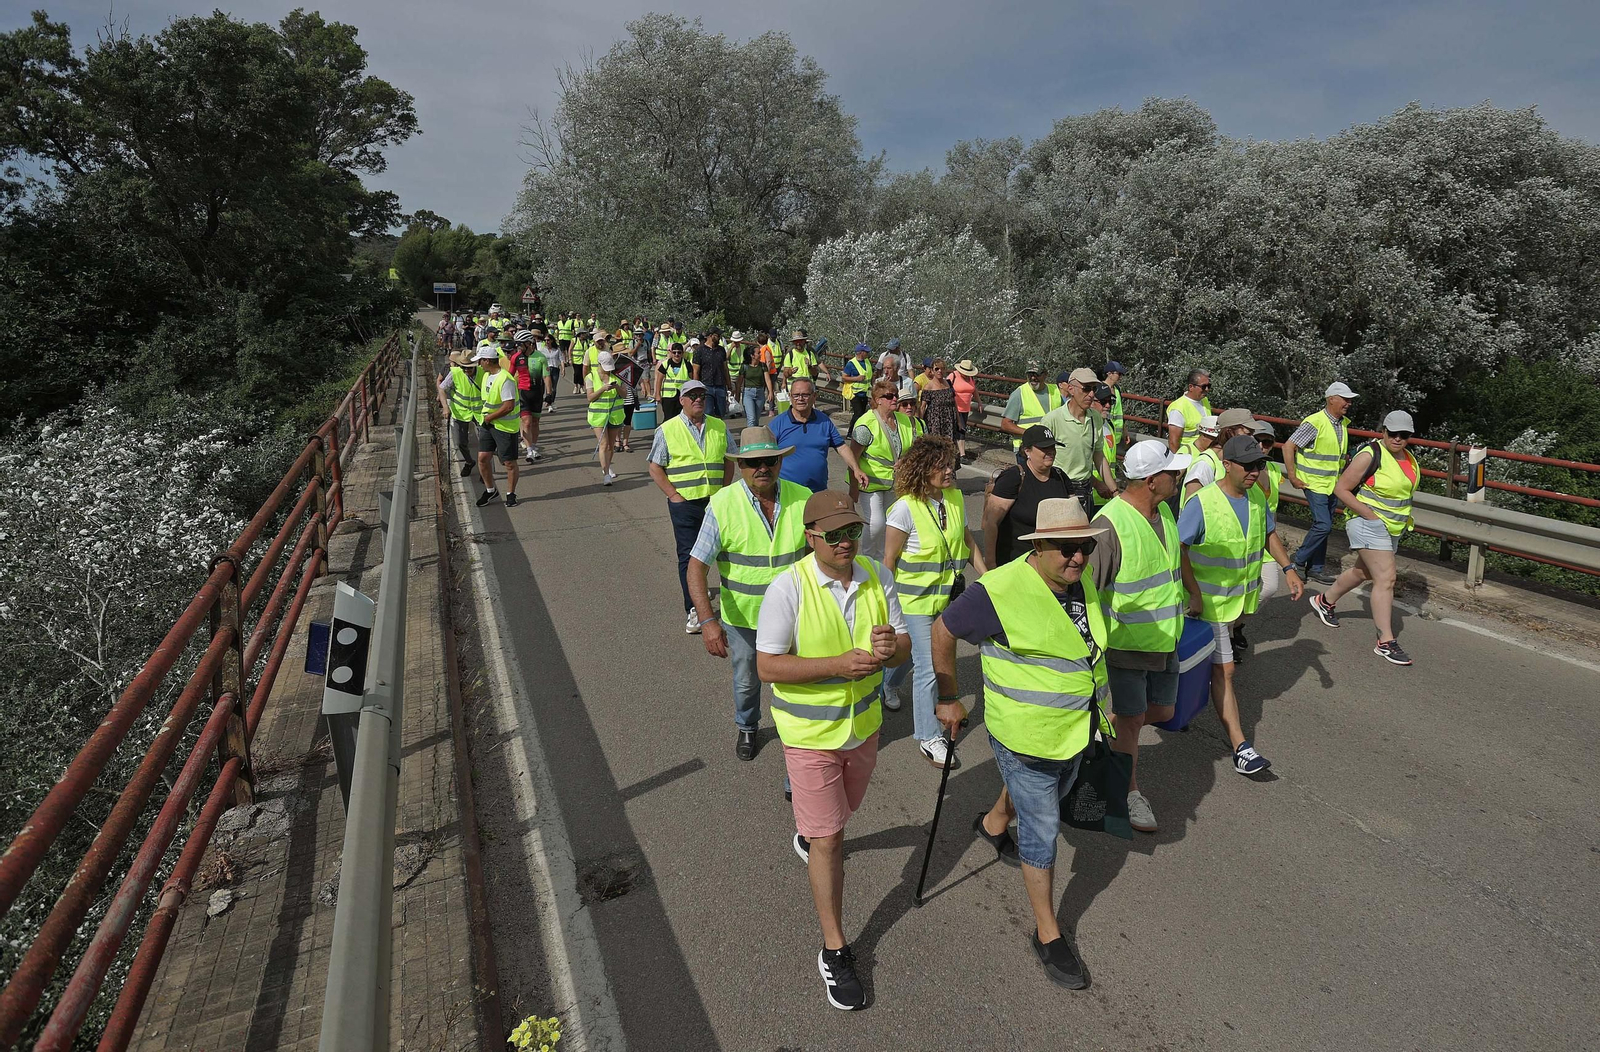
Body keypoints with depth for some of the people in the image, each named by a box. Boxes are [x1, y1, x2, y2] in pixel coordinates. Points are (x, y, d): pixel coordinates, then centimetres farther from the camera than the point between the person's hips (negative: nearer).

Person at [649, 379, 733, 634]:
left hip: (716, 501, 3)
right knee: (688, 554, -3)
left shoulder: (719, 427, 8)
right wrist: (673, 494, -8)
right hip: (684, 502, -3)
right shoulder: (667, 430, -2)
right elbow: (655, 468, -1)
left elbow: (729, 461, 14)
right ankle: (692, 609, 2)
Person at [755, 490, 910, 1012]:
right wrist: (841, 664, -32)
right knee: (829, 840, 0)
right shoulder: (789, 587, -24)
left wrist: (889, 647, -28)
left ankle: (807, 835, 64)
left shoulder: (877, 576, -8)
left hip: (864, 722, 6)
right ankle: (834, 950, 19)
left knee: (841, 811, 29)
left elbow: (904, 645, -3)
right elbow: (767, 666, -23)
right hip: (810, 732, -5)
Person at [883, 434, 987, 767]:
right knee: (928, 666, -3)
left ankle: (888, 684, 53)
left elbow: (968, 542, 11)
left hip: (947, 594, 6)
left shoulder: (955, 497, -1)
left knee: (916, 651, 22)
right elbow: (889, 559, -13)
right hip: (915, 599, -6)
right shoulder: (906, 507, -19)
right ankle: (929, 738, 13)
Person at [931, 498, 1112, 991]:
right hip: (1026, 735, -8)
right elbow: (942, 631, -17)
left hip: (1075, 729, 8)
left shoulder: (1083, 580, -4)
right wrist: (948, 699, -10)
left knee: (1052, 796, 31)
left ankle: (993, 823, 61)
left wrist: (1100, 703, 21)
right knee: (1042, 832, 4)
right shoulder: (1001, 590, -28)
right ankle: (1047, 933, 24)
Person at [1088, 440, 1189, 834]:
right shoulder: (1110, 524, -26)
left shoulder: (1163, 511, 2)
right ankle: (1130, 794, 26)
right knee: (1130, 718, 6)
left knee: (1161, 710, 18)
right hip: (1124, 643, -8)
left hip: (1163, 640, 8)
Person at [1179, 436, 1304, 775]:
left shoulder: (1257, 496, -1)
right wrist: (1194, 593, -24)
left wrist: (1289, 568, 7)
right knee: (1224, 670, -5)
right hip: (1211, 600, -7)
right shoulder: (1201, 503, -23)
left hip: (1243, 594, 7)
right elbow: (1179, 549, -22)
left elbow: (1269, 533, 16)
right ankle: (1240, 746, -3)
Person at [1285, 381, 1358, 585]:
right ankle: (1298, 561, 4)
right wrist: (1292, 477, -17)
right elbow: (1289, 446, -18)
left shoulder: (1342, 423, 9)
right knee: (1323, 525, -13)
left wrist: (1342, 478, 19)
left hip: (1332, 484, 8)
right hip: (1314, 484, -8)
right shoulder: (1315, 422, -16)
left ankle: (1316, 568, 20)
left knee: (1323, 526, 11)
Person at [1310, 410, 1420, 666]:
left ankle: (1325, 601, 43)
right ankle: (1385, 642, -10)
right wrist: (1368, 514, -21)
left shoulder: (1408, 457, 7)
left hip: (1393, 529, 9)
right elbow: (1341, 489, -17)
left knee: (1363, 572, 21)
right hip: (1369, 526, -9)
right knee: (1385, 578, -13)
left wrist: (1405, 517, 12)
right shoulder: (1370, 455, -17)